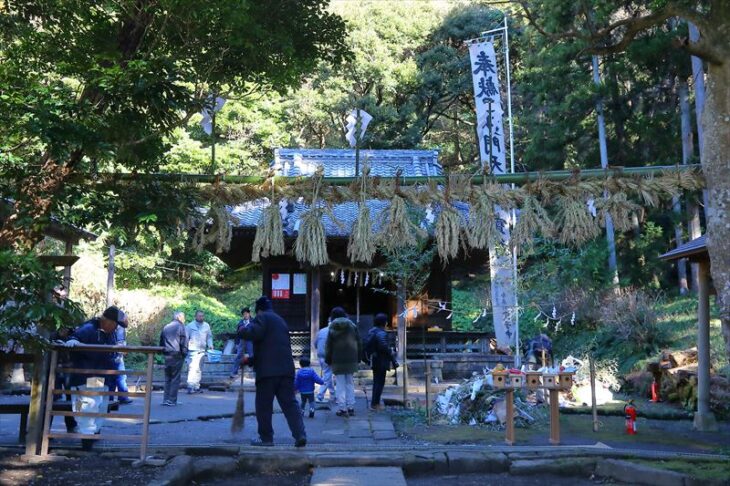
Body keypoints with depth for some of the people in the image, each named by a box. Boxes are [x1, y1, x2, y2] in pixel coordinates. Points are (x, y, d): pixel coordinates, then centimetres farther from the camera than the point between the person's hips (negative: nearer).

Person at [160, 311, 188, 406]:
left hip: (167, 356, 6)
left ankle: (166, 399, 12)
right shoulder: (180, 327, -6)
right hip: (177, 356, -6)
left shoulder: (166, 327, 14)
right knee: (175, 378, -1)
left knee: (167, 378, 13)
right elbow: (183, 342, -10)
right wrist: (184, 354, 0)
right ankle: (172, 400, -2)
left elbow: (161, 342, 17)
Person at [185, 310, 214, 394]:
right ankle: (190, 387, -15)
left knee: (199, 369, 10)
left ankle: (197, 386, 18)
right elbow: (186, 338, 2)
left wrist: (210, 345, 2)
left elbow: (209, 337, 17)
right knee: (192, 368, -13)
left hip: (202, 350, 4)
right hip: (192, 350, -4)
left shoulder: (206, 326, 10)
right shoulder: (190, 326, 0)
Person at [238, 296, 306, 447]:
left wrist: (243, 330, 2)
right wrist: (251, 359, 40)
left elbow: (253, 333, -20)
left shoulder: (262, 317, 0)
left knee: (264, 405, 5)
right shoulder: (280, 321, 27)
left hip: (268, 370, -7)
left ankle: (266, 437, 10)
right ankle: (300, 434, -6)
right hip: (286, 368, 7)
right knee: (290, 403, 4)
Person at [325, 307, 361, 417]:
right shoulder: (352, 326, 4)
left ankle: (342, 409, -3)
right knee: (350, 383, 11)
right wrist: (358, 358, 13)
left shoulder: (332, 329, -2)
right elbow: (359, 343, 6)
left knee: (340, 385, 0)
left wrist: (328, 360, 6)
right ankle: (351, 408, 12)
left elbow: (328, 346, -2)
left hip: (337, 360, -3)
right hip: (351, 360, 3)